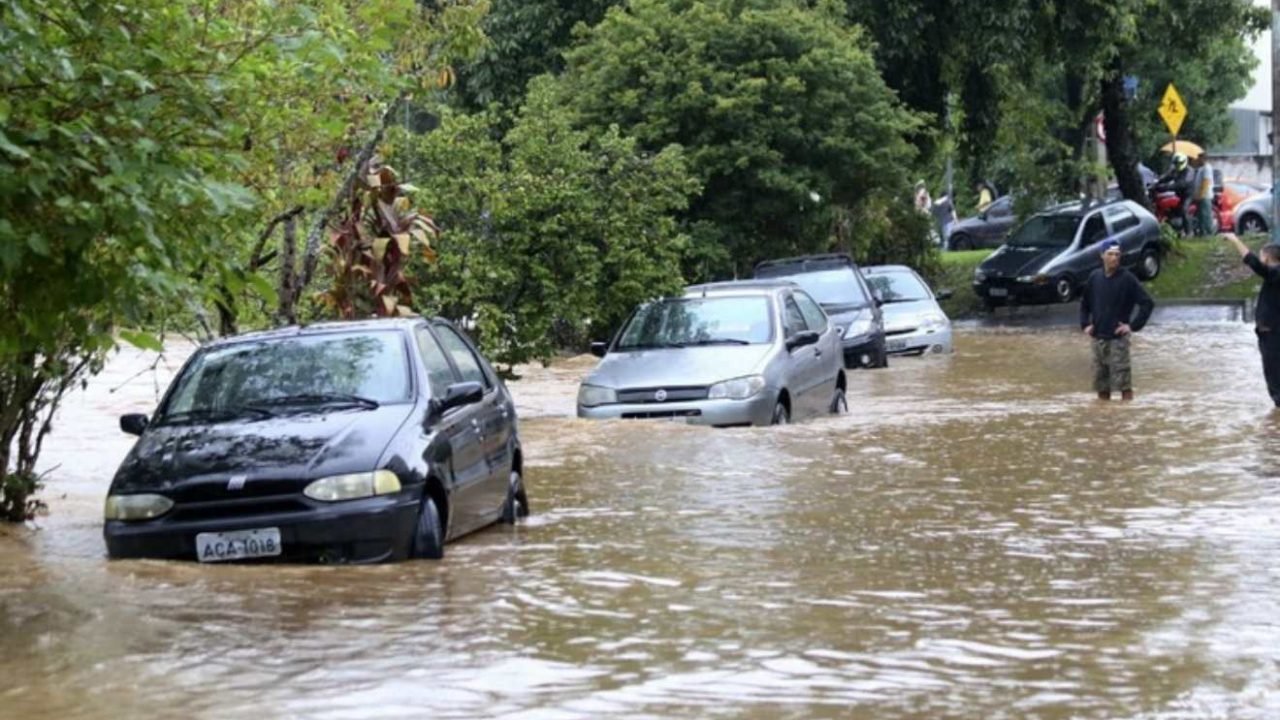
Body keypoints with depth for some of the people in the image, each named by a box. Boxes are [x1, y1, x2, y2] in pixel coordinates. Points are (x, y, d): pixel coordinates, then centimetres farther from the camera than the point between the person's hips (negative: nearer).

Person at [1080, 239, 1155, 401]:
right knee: (1101, 382, 10)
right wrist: (1085, 324, 8)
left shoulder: (1127, 279, -7)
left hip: (1119, 337, -4)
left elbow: (1147, 303, -7)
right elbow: (1084, 303, 21)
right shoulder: (1095, 278, 6)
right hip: (1098, 337, 4)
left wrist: (1133, 325, -12)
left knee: (1123, 381, -7)